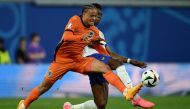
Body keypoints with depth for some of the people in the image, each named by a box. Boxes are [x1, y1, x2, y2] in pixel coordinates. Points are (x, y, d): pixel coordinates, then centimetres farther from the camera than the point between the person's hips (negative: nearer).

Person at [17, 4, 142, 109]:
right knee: (45, 86, 1)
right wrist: (81, 37, -46)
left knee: (105, 67, -17)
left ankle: (127, 92, -30)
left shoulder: (94, 30, 2)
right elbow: (66, 37, -30)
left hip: (79, 60, 4)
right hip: (62, 59, -4)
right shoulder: (75, 20, -14)